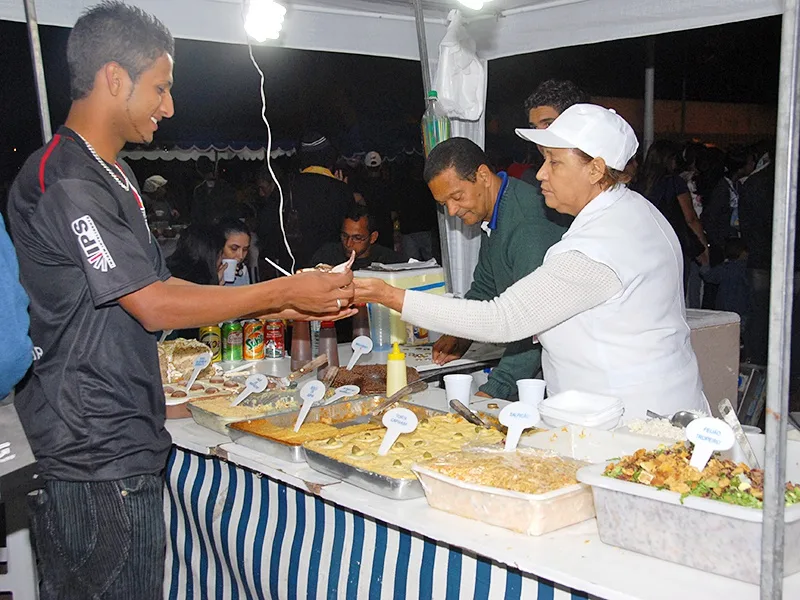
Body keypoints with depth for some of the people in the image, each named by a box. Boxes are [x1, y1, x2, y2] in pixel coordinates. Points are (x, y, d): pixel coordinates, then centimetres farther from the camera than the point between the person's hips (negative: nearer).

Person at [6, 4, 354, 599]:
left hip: (126, 438, 10)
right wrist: (283, 290, -13)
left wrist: (283, 305, 8)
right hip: (99, 456, -9)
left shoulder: (113, 174, 15)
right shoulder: (65, 181, -18)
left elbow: (159, 284, 15)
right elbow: (153, 306, -20)